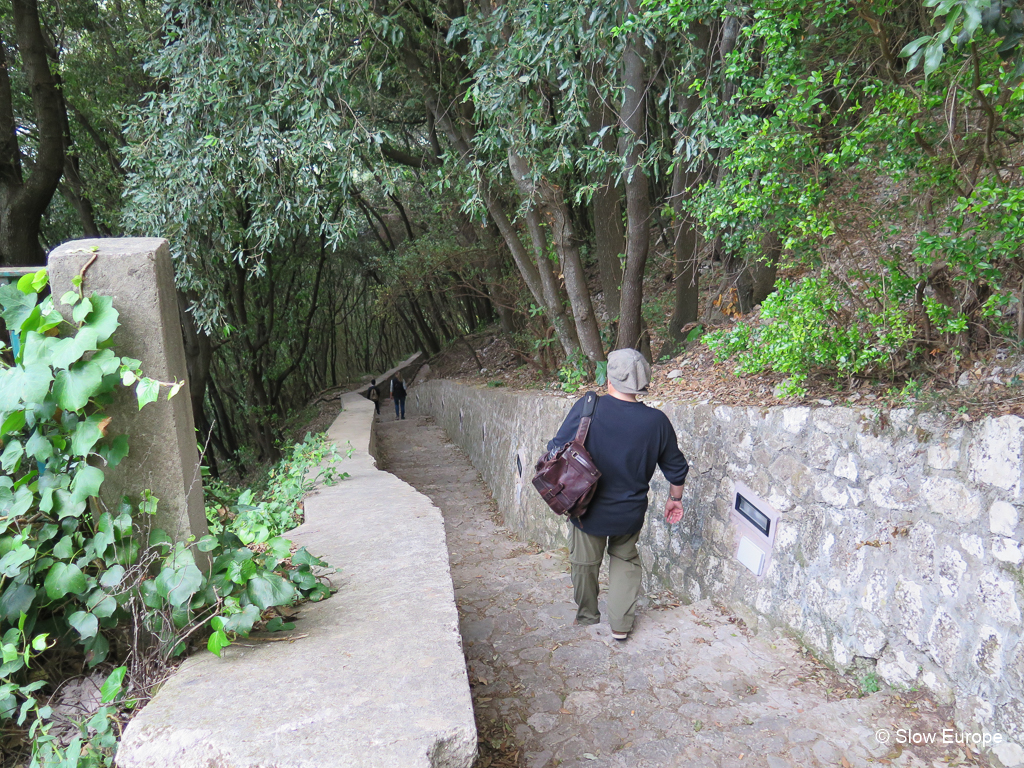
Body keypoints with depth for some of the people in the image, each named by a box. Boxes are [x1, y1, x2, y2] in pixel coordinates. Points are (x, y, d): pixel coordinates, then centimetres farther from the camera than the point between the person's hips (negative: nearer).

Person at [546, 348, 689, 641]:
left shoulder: (586, 408, -20)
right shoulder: (657, 421, -13)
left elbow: (557, 451, -13)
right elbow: (676, 468, 0)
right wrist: (675, 499, 19)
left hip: (588, 510, -1)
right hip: (630, 514, 2)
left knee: (585, 562, 23)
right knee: (625, 561, 27)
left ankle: (586, 613, 44)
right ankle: (621, 624, 31)